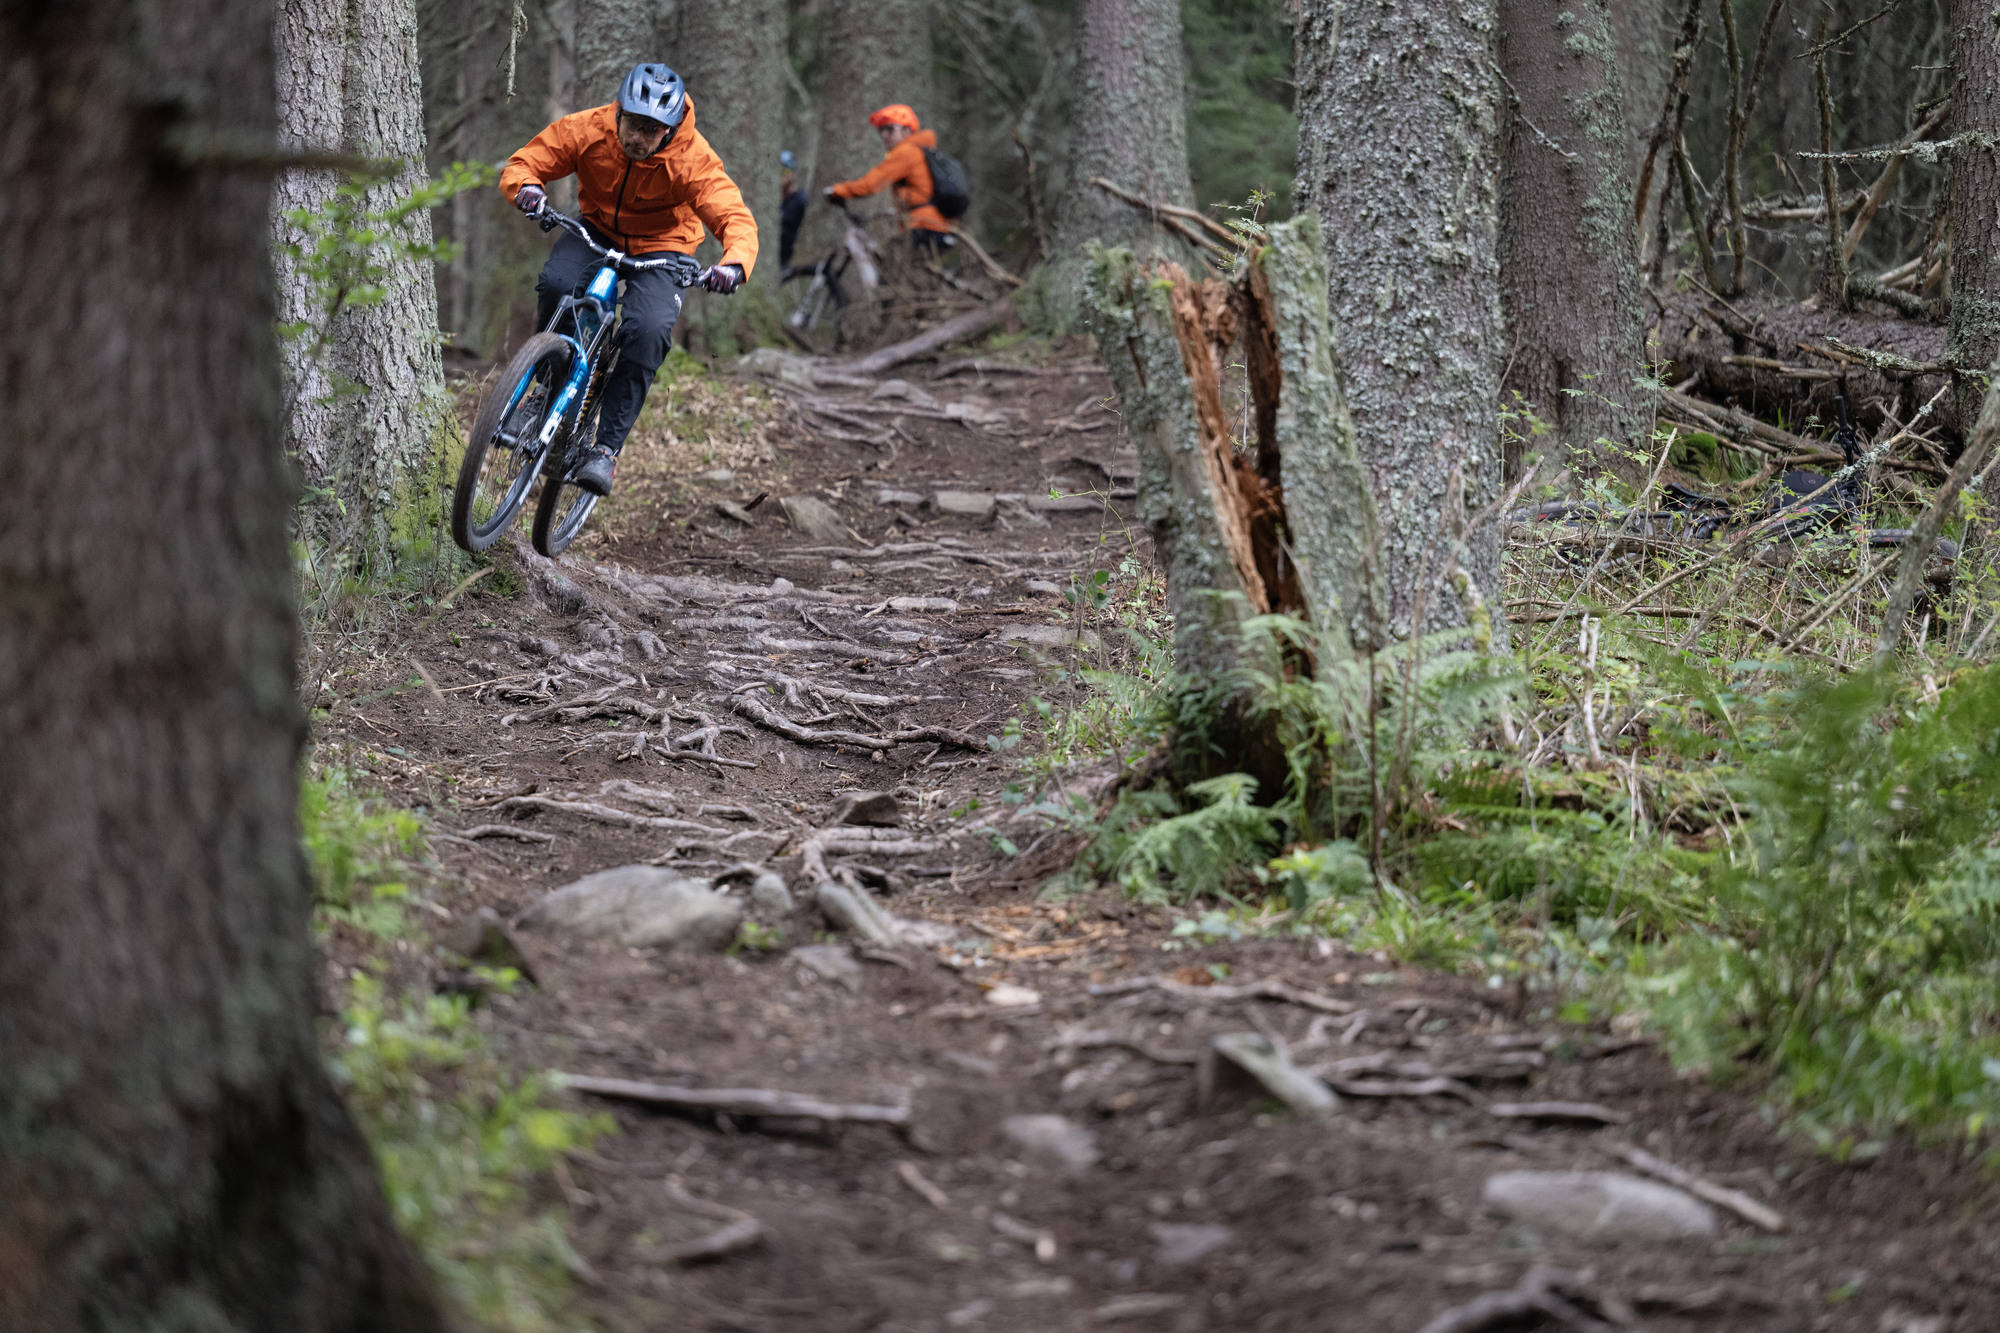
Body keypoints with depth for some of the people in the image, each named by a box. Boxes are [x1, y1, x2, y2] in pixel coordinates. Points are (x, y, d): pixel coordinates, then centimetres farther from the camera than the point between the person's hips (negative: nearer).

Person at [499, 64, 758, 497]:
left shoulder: (692, 160, -24)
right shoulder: (587, 129, -19)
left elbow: (736, 220, -30)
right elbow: (523, 163, -12)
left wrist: (734, 265, -53)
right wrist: (526, 186, -38)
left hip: (660, 249, -2)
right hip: (596, 230, 2)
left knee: (648, 331, -29)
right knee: (557, 284, -31)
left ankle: (607, 448, -21)